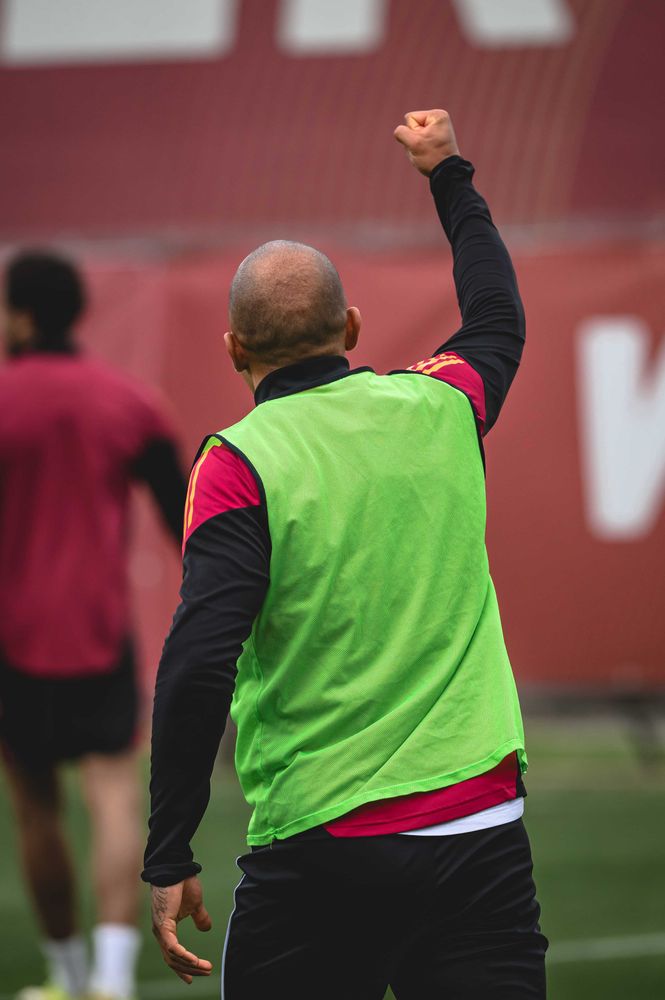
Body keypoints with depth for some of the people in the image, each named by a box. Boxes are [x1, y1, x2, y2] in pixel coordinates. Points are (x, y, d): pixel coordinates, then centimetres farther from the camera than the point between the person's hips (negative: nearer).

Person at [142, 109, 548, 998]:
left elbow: (197, 667, -16)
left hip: (322, 852, -3)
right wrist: (449, 175, 44)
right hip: (483, 842, 3)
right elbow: (499, 319, 31)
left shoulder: (238, 465, -7)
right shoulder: (440, 409, 6)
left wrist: (169, 859, -11)